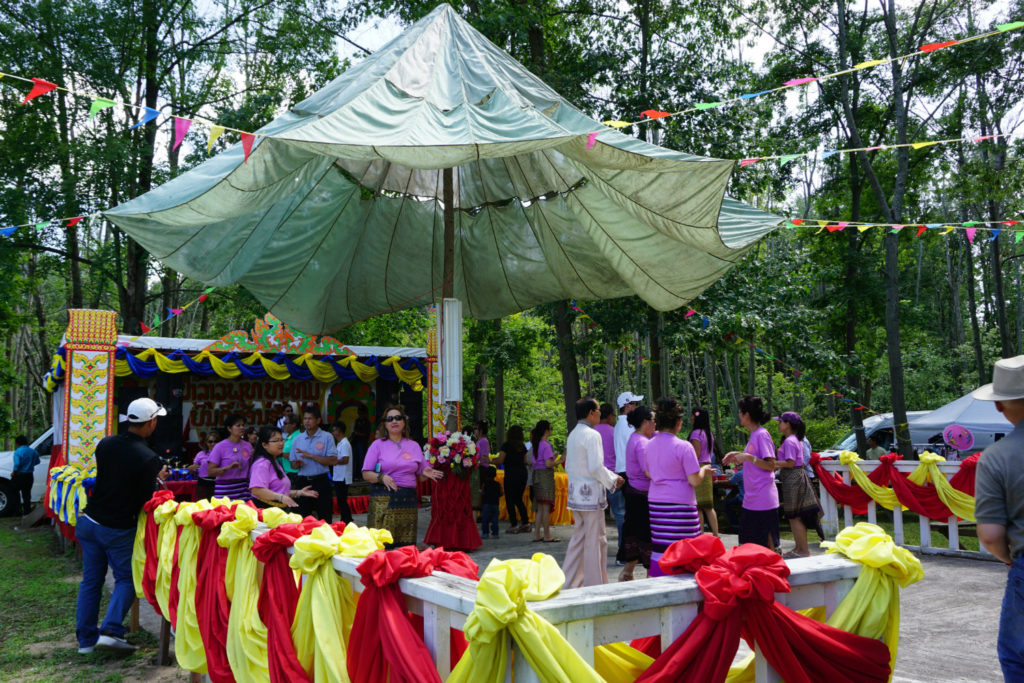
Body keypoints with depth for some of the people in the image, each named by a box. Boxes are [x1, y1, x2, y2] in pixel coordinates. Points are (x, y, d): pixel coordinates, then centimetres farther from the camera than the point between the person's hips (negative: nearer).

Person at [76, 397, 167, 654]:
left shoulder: (105, 445, -1)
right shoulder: (148, 459, -18)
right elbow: (145, 500, -15)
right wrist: (158, 478, 3)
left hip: (89, 522, 5)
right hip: (119, 529, -5)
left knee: (91, 580, 13)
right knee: (126, 579, 10)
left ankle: (85, 638, 18)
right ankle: (110, 630, -3)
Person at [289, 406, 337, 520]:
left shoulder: (327, 437, -2)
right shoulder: (297, 439, 10)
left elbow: (333, 461, -11)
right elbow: (293, 464, 15)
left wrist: (311, 456, -15)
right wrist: (297, 464, -10)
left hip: (321, 481, -4)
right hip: (302, 481, 4)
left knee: (324, 518, -2)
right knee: (303, 518, 9)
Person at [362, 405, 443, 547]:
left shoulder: (414, 446, 15)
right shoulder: (378, 445, 6)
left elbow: (420, 474, 19)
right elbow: (366, 474, 1)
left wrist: (425, 473, -4)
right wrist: (381, 477, -17)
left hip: (408, 499, 3)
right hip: (384, 500, -3)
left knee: (406, 544, -1)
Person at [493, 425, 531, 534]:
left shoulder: (506, 445, -9)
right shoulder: (522, 446, 7)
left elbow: (500, 461, -14)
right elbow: (525, 461, 12)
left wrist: (491, 461, 2)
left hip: (511, 475, -6)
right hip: (522, 474, 6)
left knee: (510, 501, 2)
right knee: (519, 499, 16)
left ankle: (514, 525, 0)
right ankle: (525, 523, 14)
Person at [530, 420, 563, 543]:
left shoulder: (535, 445, 13)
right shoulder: (546, 445, -13)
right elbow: (548, 464, -19)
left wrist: (553, 460, 19)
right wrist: (559, 461, -5)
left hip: (537, 475, 9)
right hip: (546, 475, -9)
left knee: (540, 508, 12)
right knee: (546, 507, -3)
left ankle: (537, 535, 13)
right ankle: (547, 535, 2)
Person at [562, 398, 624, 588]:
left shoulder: (572, 435, 13)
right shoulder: (592, 435, -14)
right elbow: (596, 467, -19)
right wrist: (613, 480, -3)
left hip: (575, 492, 9)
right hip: (591, 494, -9)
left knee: (578, 537, 14)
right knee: (596, 540, -1)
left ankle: (569, 583, 17)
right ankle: (594, 585, 4)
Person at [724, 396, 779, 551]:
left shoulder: (762, 435, -14)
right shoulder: (754, 435, 14)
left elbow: (771, 465, -17)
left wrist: (749, 457, -25)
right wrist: (738, 455, 12)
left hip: (763, 501, -10)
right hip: (751, 500, 10)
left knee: (769, 544, -2)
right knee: (749, 544, 14)